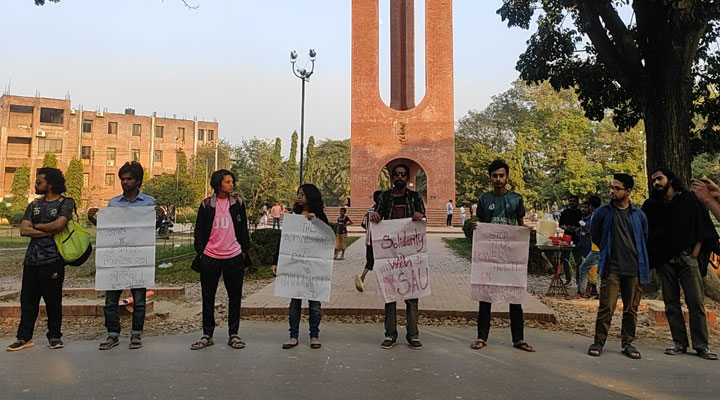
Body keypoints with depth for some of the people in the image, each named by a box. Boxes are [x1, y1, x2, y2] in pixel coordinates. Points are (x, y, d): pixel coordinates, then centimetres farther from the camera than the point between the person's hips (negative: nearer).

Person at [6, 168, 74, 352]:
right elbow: (23, 230, 4)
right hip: (31, 259, 5)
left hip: (52, 260, -5)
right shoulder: (34, 205, 15)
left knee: (53, 300, 2)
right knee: (28, 299, 8)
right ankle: (24, 337, 17)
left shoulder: (66, 203, -2)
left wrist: (36, 226, -3)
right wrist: (49, 232, -9)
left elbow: (59, 225, -19)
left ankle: (54, 336, 14)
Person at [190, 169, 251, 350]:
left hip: (234, 257, 1)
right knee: (208, 298, 7)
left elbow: (243, 229, 10)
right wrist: (200, 252, 0)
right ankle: (207, 335, 20)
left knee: (235, 297, 7)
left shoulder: (238, 203, 6)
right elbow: (199, 230, 6)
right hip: (210, 257, 0)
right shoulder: (206, 205, 3)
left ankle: (233, 334, 18)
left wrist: (245, 251, 6)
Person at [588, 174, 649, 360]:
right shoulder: (603, 212, 2)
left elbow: (644, 238, 21)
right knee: (606, 307, -5)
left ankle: (628, 343, 20)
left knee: (631, 309, 8)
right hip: (611, 268, -2)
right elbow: (595, 235, 14)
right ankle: (599, 341, 6)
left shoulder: (639, 215, 7)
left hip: (634, 269, 2)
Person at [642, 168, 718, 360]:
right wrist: (653, 258, 3)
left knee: (696, 302, -3)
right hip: (664, 262, 1)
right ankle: (680, 343, 10)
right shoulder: (650, 205, 9)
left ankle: (701, 345, 3)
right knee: (671, 304, 4)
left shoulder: (689, 199, 7)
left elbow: (702, 228, 6)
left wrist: (694, 253, -2)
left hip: (687, 259, -1)